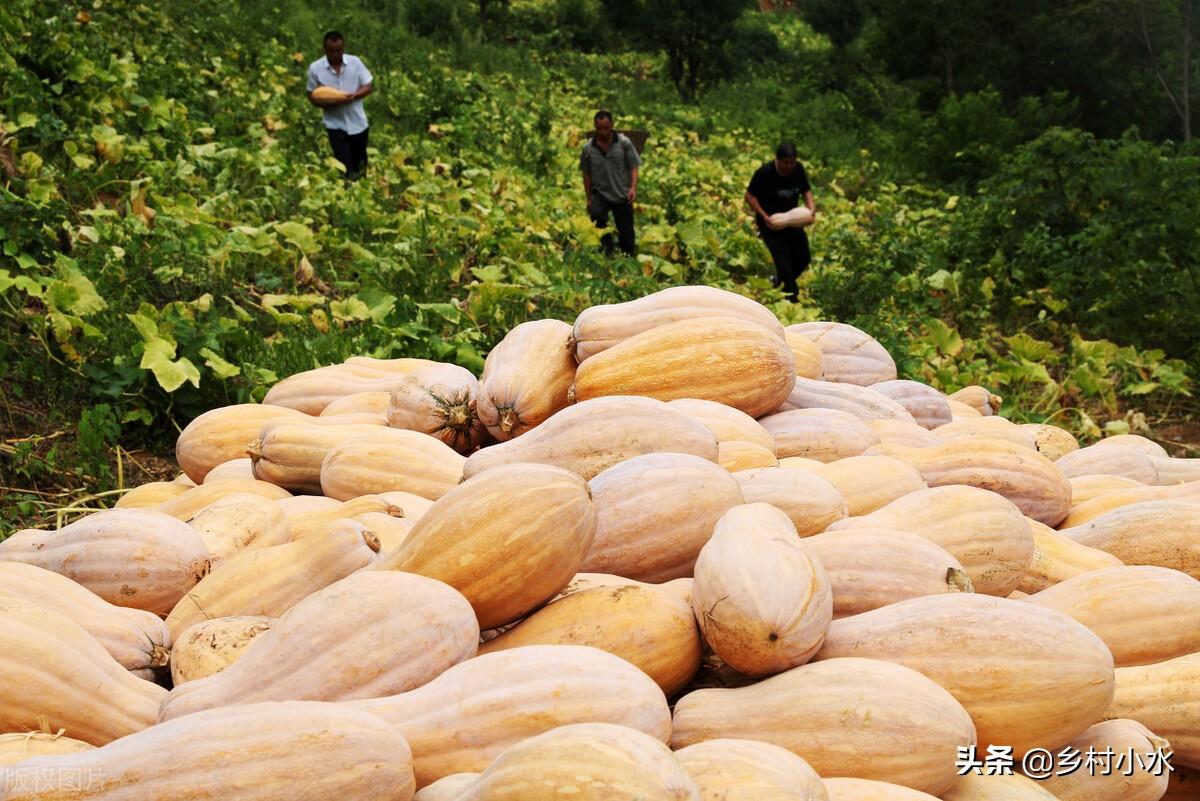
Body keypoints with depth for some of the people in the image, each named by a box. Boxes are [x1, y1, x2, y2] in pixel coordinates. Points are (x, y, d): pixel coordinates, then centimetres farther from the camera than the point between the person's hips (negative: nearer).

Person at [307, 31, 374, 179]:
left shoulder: (355, 62, -6)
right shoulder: (315, 68, -8)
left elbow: (369, 86, -2)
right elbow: (312, 96, -1)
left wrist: (354, 96, -22)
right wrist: (327, 103, -22)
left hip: (358, 123, 2)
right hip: (335, 125, -2)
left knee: (360, 164, 19)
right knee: (345, 168, -5)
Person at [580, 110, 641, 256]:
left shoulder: (624, 143, -5)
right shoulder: (588, 148, 0)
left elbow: (633, 167, -3)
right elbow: (586, 174, 8)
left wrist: (633, 188, -18)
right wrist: (589, 198, 7)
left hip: (622, 194, 0)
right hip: (600, 193, 0)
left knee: (626, 232, 1)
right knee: (595, 213, -31)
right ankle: (608, 249, -13)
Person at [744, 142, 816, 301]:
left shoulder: (798, 169, -7)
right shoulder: (764, 173, -22)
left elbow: (806, 190, 6)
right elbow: (750, 196, -14)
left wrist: (811, 207, -14)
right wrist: (764, 216, -24)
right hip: (771, 222, -6)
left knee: (804, 258, 9)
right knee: (783, 261, -12)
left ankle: (779, 282, 35)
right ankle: (792, 298, 1)